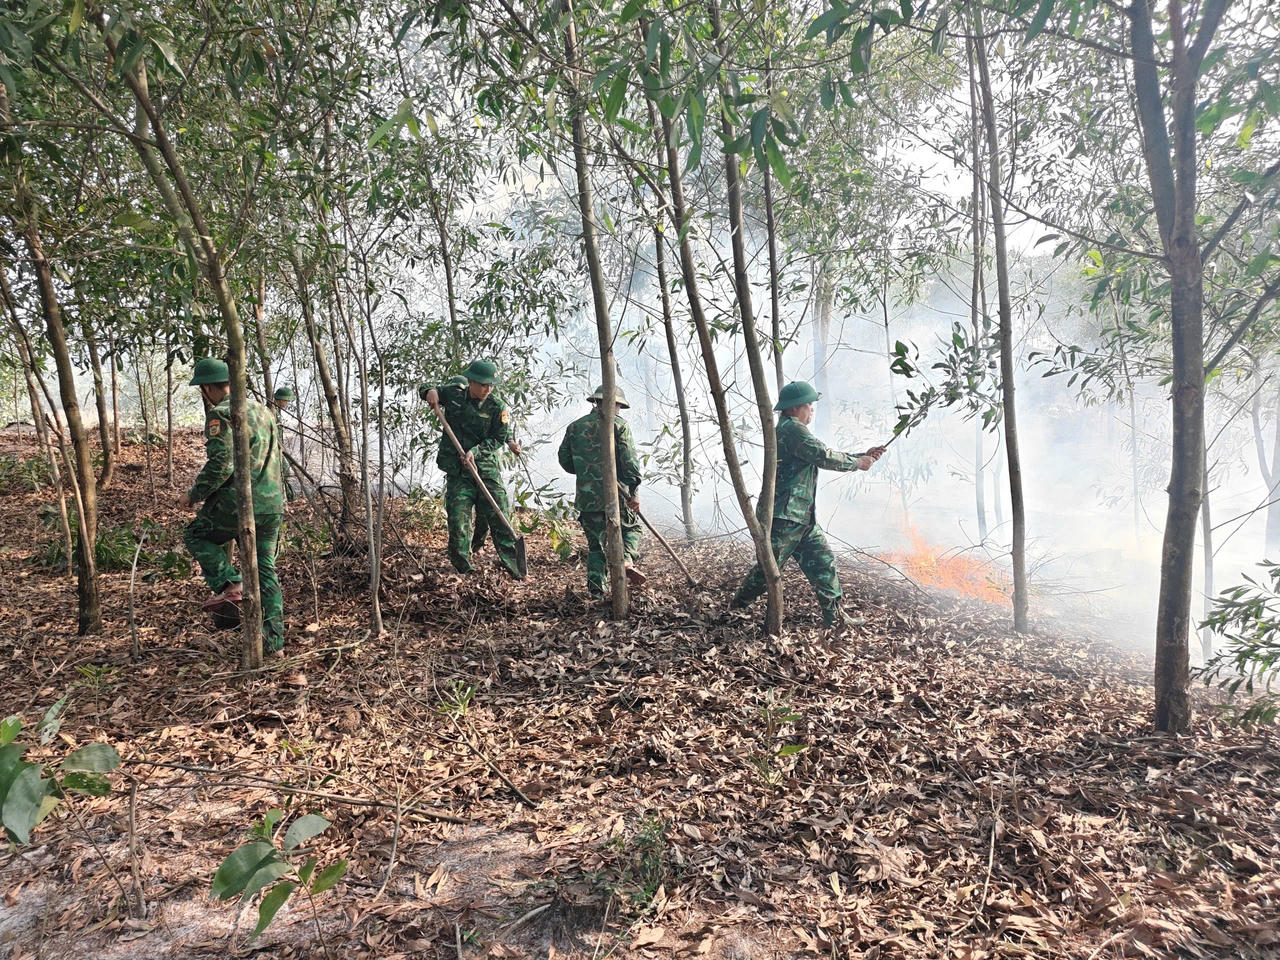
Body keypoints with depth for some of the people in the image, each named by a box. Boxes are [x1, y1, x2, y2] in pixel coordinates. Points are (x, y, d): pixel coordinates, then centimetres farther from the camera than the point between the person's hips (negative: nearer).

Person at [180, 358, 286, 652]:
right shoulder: (262, 410, 17)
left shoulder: (220, 414, -9)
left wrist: (194, 495, -5)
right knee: (266, 571, 12)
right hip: (273, 504, 7)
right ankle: (274, 641, 12)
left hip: (239, 502, -7)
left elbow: (220, 464, -18)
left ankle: (230, 585, -1)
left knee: (197, 536, 19)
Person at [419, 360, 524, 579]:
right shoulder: (453, 394, 2)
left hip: (487, 467, -1)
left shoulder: (497, 407, -4)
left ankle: (512, 561, 5)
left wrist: (475, 451, -16)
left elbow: (498, 439, -3)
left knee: (498, 515, -1)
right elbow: (424, 389, 20)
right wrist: (430, 391, -5)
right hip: (457, 470, 1)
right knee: (458, 516, -3)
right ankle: (462, 566, 6)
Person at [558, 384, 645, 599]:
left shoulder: (575, 426, 12)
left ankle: (595, 589, 4)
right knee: (632, 527, 18)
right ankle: (627, 559, -9)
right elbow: (630, 461, -10)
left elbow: (564, 459, 14)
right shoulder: (618, 424, -1)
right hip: (615, 493, -3)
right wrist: (633, 492, -10)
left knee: (596, 543, 12)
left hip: (587, 497, 3)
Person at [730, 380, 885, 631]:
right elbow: (825, 457, -19)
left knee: (823, 562, 7)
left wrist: (864, 455, 17)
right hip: (783, 515, -10)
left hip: (802, 516, 10)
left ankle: (835, 617, 10)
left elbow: (826, 456, 23)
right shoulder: (792, 429, -13)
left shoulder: (793, 430, 21)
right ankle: (736, 607, 14)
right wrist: (858, 463, -5)